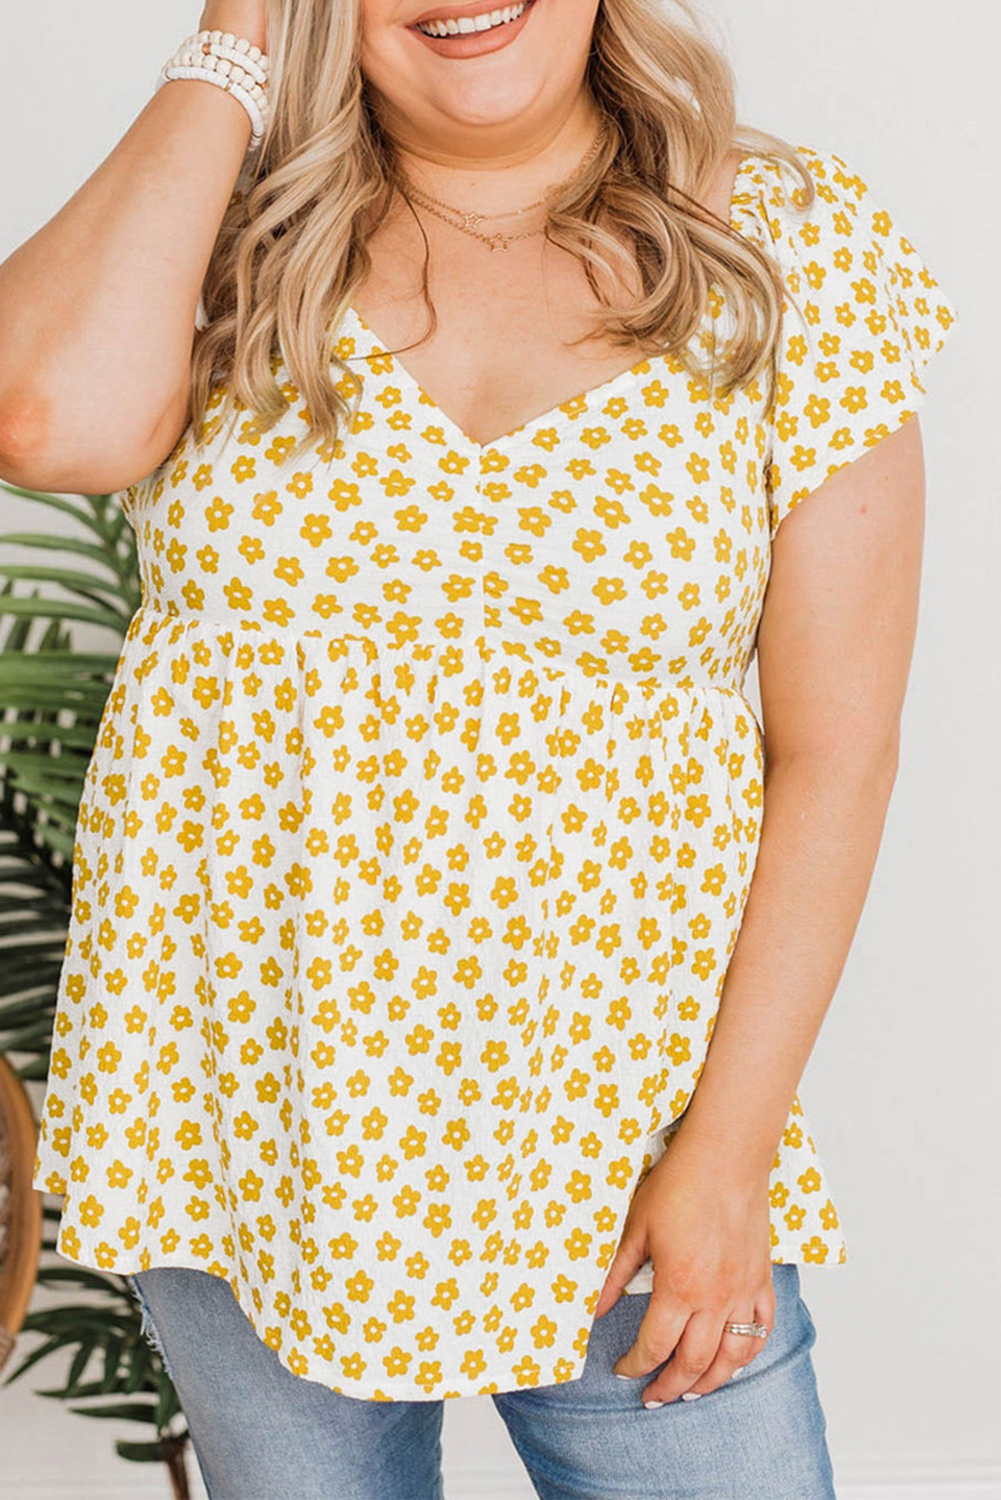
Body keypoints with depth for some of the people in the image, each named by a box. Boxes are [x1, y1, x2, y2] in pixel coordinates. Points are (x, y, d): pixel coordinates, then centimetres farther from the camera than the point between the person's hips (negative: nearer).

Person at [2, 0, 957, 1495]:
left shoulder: (800, 247, -4)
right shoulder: (229, 231, 0)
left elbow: (833, 748, -5)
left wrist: (732, 1142, -10)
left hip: (611, 1134, -1)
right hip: (243, 1105, 2)